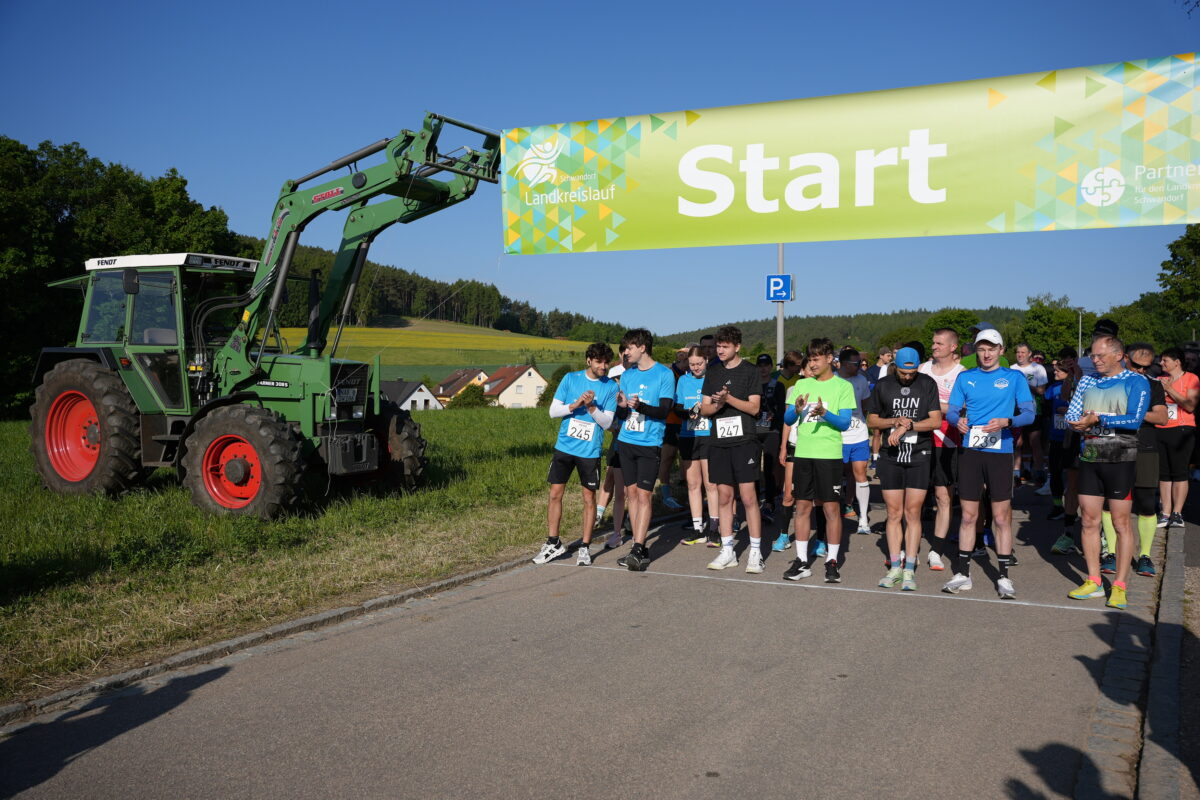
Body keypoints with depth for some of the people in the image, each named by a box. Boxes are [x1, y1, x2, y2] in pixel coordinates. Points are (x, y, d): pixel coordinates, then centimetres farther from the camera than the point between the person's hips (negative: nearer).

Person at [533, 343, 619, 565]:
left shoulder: (611, 387, -1)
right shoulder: (570, 379, 1)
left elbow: (606, 422, -5)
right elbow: (553, 411, 0)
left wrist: (592, 407, -21)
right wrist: (575, 405, -16)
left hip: (590, 451, -1)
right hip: (564, 447, 2)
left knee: (589, 498, 4)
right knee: (555, 494, 4)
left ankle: (585, 547, 15)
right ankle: (553, 543, 18)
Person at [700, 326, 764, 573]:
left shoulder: (749, 371, 0)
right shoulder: (712, 373, 13)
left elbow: (754, 407, -5)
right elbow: (704, 409, 11)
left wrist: (729, 398, -16)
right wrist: (717, 404, -10)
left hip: (744, 441, -4)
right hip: (719, 442, 5)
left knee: (748, 497, -7)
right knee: (724, 497, 8)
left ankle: (756, 552, 1)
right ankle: (727, 551, 15)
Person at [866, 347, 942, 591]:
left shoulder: (927, 384, 0)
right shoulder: (882, 386, 5)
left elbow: (936, 421, -6)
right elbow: (871, 420, 9)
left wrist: (907, 426, -16)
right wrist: (895, 421, -8)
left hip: (919, 457, -1)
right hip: (891, 457, 2)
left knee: (912, 514, -1)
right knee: (894, 514, 4)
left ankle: (909, 570, 4)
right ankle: (894, 568, 12)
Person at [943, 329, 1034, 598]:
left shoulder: (1015, 378, 3)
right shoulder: (965, 378, 9)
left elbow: (1029, 413, -3)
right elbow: (951, 411, 7)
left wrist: (1006, 422, -22)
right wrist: (958, 420, -16)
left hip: (1000, 452, -2)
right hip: (970, 452, 2)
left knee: (1002, 517, 2)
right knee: (968, 516, 7)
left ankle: (1003, 576, 11)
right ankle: (962, 573, 16)